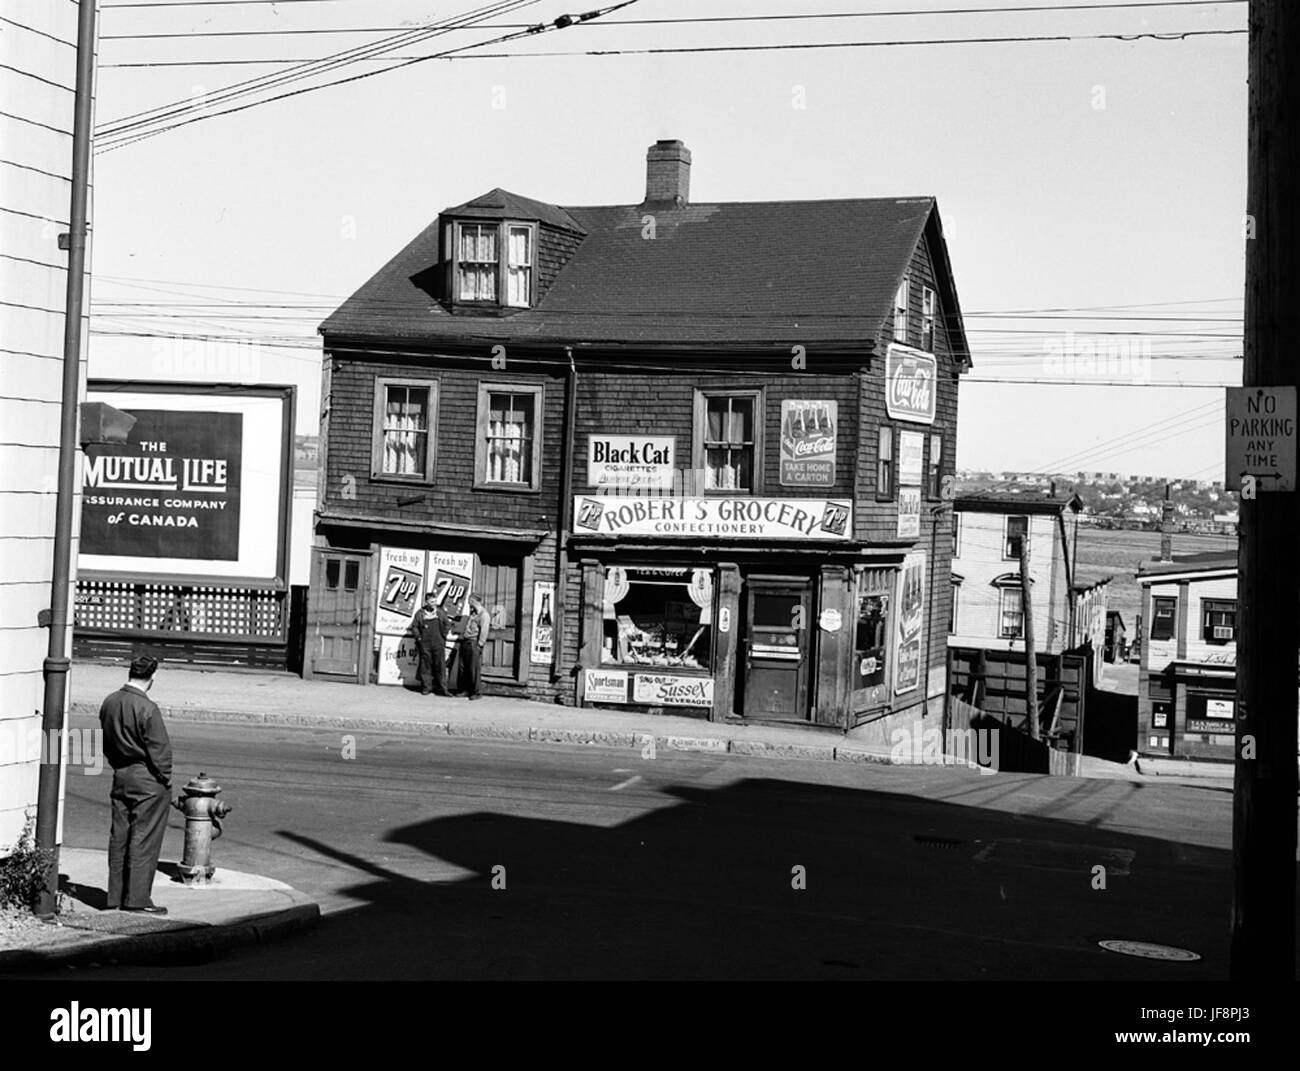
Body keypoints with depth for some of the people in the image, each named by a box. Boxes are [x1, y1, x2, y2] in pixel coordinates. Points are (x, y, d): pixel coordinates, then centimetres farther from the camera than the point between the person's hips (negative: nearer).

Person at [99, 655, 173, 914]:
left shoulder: (109, 703, 3)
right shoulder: (147, 709, -20)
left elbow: (106, 743, 13)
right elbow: (159, 749, -16)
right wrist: (165, 779, -3)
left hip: (120, 776, 7)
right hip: (148, 781, -7)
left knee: (119, 838, 12)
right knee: (144, 841, -1)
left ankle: (115, 897, 17)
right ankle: (137, 899, 2)